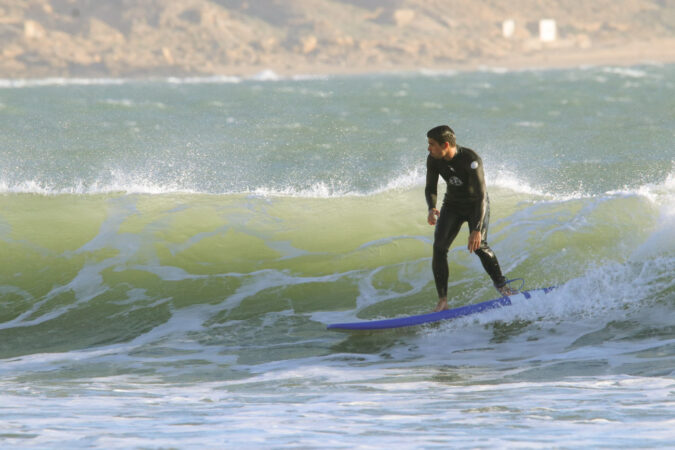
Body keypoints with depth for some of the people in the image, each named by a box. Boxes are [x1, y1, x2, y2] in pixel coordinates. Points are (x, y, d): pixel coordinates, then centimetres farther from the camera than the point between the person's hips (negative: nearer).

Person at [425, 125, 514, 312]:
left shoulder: (471, 160, -32)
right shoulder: (433, 159, -15)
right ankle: (442, 301, -12)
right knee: (439, 247, -15)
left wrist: (477, 229, -41)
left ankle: (501, 286, -5)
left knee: (479, 245, -25)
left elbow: (481, 196, -33)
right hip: (452, 205, 4)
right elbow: (431, 188, -2)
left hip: (476, 205, -4)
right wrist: (432, 209, -24)